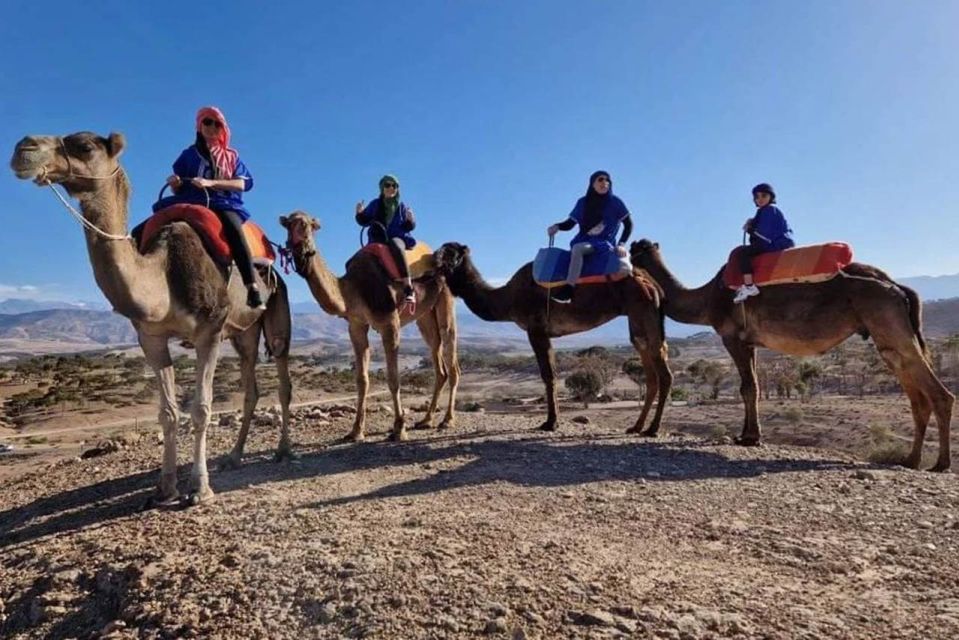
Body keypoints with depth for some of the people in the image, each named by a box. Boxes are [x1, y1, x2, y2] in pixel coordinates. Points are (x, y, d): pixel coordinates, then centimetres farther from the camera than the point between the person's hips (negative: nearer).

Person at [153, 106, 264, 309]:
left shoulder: (231, 156, 17)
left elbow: (245, 182, -2)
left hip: (223, 204, -3)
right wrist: (175, 183, -8)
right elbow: (179, 190, 17)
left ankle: (253, 289, -46)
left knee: (233, 227, -37)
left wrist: (211, 183, -14)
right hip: (192, 204, 3)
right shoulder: (189, 154, 19)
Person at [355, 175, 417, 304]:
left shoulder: (401, 206, 10)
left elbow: (408, 227, 10)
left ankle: (409, 289, -46)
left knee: (396, 247, -39)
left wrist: (410, 220, -13)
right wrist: (360, 213, -6)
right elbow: (364, 221, 15)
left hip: (397, 238, -4)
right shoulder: (375, 204, 12)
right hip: (378, 240, 4)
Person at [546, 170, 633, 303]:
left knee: (577, 249, -34)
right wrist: (557, 226, -11)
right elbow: (570, 223, 10)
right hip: (583, 241, 6)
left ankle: (568, 290, -40)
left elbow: (628, 224, 5)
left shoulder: (614, 203, 0)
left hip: (603, 243, -6)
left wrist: (621, 244, -8)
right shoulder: (583, 202, 8)